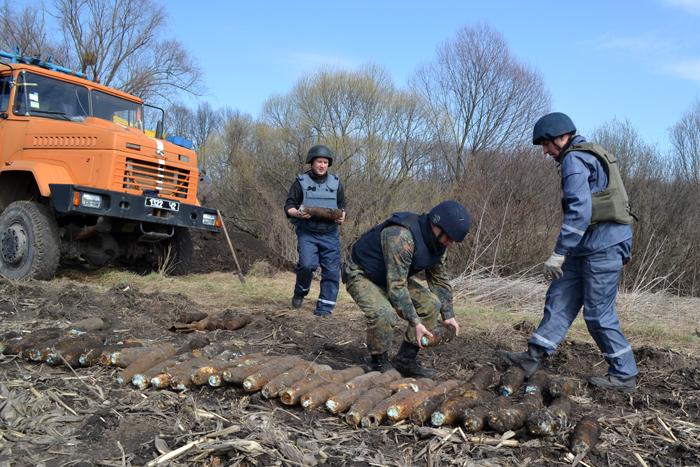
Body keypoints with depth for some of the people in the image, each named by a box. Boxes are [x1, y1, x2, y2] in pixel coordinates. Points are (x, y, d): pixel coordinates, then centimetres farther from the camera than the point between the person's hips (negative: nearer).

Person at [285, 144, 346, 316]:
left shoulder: (335, 183, 12)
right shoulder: (301, 182, 3)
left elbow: (342, 206, 17)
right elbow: (288, 206, 2)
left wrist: (342, 216, -6)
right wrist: (298, 213, -20)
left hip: (330, 233, 3)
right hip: (307, 233, -3)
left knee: (332, 270, -2)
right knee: (307, 264, -20)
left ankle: (324, 308, 8)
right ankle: (300, 293, 9)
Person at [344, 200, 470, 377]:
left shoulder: (438, 242, -7)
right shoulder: (402, 237, -36)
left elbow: (439, 279, 5)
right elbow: (396, 286, -36)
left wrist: (448, 314, -1)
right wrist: (415, 322, -33)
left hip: (395, 276, 8)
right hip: (361, 275, -8)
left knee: (431, 304, -5)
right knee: (384, 314, -33)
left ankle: (405, 361, 5)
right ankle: (379, 365, -8)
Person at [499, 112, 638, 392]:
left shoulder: (574, 160, -12)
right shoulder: (592, 156, 19)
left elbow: (579, 210, -23)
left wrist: (559, 252, -23)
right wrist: (623, 249, 24)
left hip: (602, 247, -10)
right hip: (590, 247, 10)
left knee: (598, 313, -1)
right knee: (560, 297, 9)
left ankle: (624, 375, 11)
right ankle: (534, 357, 11)